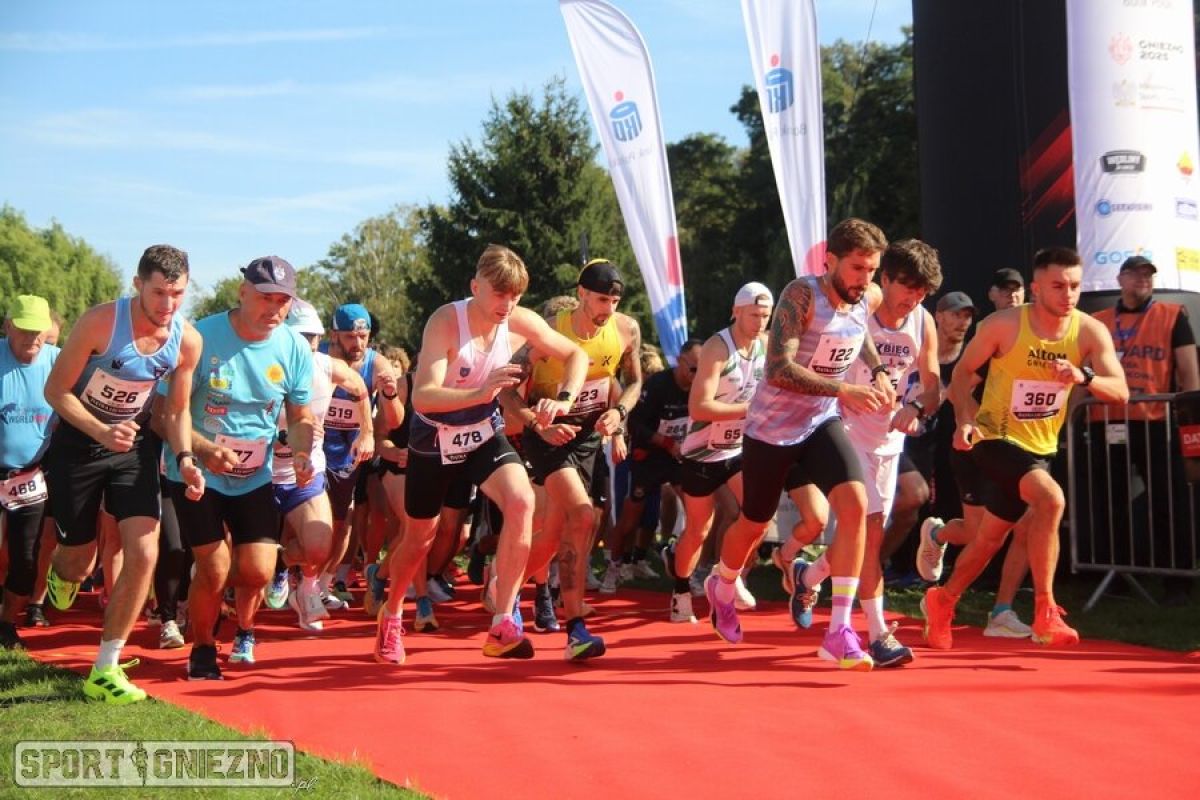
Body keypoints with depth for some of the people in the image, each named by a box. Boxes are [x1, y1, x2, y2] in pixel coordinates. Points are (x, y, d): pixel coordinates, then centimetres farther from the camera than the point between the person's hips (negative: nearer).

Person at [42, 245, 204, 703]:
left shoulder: (187, 342, -12)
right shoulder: (101, 323, -25)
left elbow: (177, 409, 3)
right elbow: (56, 390, -18)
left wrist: (185, 458, -15)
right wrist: (102, 432, -34)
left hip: (134, 445, 3)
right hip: (77, 443, -3)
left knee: (144, 555, -12)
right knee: (79, 563, 8)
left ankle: (105, 671, 0)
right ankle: (61, 573, 51)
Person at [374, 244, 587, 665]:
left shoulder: (521, 322, -14)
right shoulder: (446, 321, -27)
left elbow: (576, 355, 2)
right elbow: (422, 397, -36)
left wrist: (564, 399, -17)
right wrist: (482, 392, -50)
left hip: (484, 434, 3)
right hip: (434, 439, -3)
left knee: (522, 500, -26)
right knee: (419, 537, 12)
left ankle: (502, 626, -22)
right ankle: (390, 617, 43)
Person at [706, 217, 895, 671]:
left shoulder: (869, 299, -6)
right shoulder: (802, 296, -24)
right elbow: (778, 369, -34)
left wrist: (878, 370, 3)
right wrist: (842, 390, -41)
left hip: (822, 423, 4)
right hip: (772, 426, -4)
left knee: (855, 504, -20)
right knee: (754, 524, 14)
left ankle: (839, 633, -17)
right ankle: (721, 589, 48)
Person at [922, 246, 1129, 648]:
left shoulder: (1091, 332, -10)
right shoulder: (1004, 325, -16)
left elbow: (1120, 391, -17)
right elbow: (962, 372, -4)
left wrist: (1083, 376, -36)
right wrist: (965, 419, -19)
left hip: (1040, 447, 5)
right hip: (995, 439, -5)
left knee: (992, 537, 17)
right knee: (1051, 498, -30)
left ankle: (942, 601, 41)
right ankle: (1045, 613, -25)